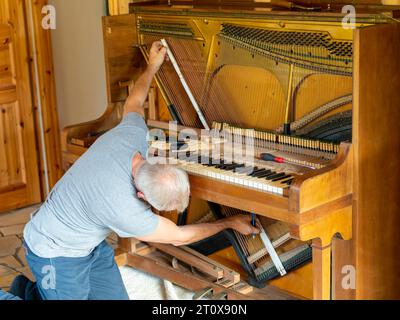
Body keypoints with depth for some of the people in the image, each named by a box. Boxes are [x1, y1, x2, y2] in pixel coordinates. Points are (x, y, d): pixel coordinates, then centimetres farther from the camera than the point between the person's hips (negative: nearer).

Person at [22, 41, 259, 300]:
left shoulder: (133, 133, -21)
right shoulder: (123, 211, -38)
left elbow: (133, 104, 6)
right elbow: (179, 237, -20)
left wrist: (153, 66, 21)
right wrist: (230, 223, -8)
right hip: (57, 255, -7)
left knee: (116, 297, 8)